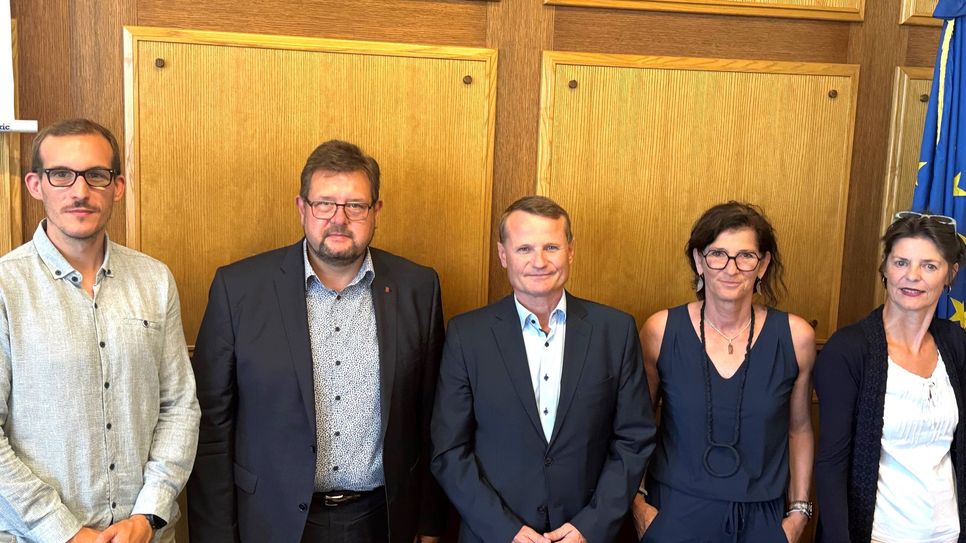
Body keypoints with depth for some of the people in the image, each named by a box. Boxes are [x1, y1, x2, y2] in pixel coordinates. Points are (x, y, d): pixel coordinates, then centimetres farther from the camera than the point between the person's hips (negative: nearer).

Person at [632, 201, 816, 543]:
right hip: (675, 514, -1)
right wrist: (637, 501, -2)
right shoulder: (661, 330, -10)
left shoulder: (796, 336, -8)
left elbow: (799, 429, 6)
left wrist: (799, 512, 6)